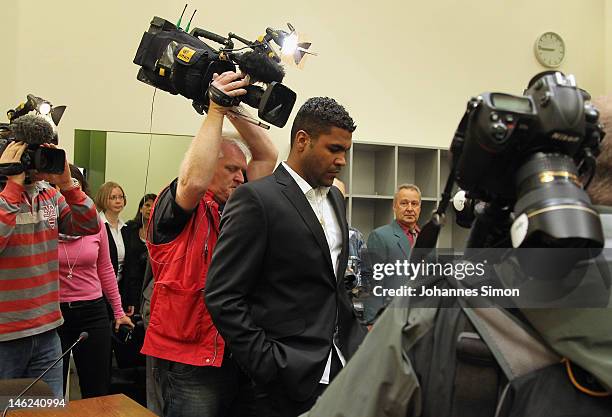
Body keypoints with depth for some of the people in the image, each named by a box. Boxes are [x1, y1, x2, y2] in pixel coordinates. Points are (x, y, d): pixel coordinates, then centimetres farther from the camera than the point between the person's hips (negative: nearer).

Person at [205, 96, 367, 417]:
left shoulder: (335, 197, 12)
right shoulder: (256, 198, -12)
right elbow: (223, 297, -14)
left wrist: (358, 340, 8)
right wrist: (270, 367, -15)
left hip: (344, 364, 7)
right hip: (292, 379, -6)